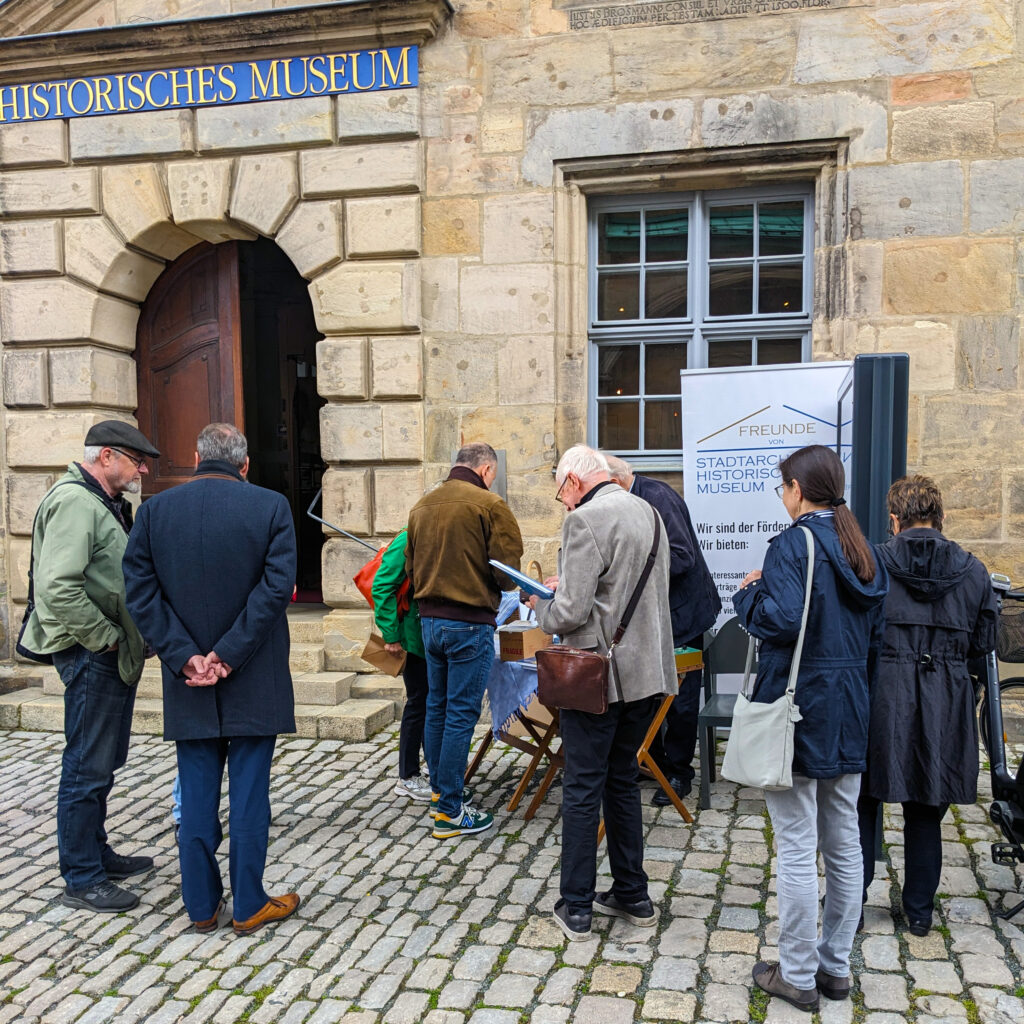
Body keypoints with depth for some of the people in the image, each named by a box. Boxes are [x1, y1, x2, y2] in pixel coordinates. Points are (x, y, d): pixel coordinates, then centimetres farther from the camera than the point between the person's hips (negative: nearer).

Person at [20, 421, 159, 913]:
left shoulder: (105, 502, 16)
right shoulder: (74, 502, -17)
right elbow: (56, 588, -27)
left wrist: (129, 639, 13)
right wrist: (106, 637, -19)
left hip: (115, 655, 10)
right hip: (92, 656, -10)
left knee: (103, 762, 19)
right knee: (87, 768, -1)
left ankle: (96, 854, 32)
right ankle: (81, 880, 9)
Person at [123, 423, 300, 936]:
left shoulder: (155, 509, 0)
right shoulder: (271, 507, -8)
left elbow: (141, 591, -5)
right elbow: (277, 586, -15)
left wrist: (186, 657, -8)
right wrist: (228, 654, -13)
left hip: (188, 684, 2)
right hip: (253, 682, -2)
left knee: (197, 796, 13)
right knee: (249, 792, 7)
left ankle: (202, 905, 23)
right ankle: (249, 905, 17)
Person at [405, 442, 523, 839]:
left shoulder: (421, 506, 9)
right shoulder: (490, 505, -12)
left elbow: (410, 567, 14)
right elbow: (507, 571, -13)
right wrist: (490, 585, 7)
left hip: (429, 619, 7)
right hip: (470, 623, -7)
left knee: (436, 706, 18)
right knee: (462, 713, -1)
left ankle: (438, 791, 30)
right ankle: (449, 811, 5)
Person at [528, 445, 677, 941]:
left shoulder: (585, 520, -17)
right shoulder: (648, 513, 10)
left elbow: (571, 612, -21)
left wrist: (543, 604, 0)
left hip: (599, 676, -8)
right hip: (646, 673, 8)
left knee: (582, 790, 4)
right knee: (622, 782, 19)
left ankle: (576, 906, 15)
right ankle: (632, 896, 28)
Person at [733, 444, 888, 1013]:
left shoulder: (793, 544, -14)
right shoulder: (861, 549, 10)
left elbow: (782, 620, -27)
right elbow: (876, 635, 13)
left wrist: (748, 593, -8)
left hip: (797, 712, -8)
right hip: (849, 714, 8)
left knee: (797, 849, 2)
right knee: (844, 844, 14)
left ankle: (798, 975, 13)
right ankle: (836, 966, 27)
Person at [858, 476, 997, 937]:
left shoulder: (871, 562, -8)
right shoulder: (973, 570, 0)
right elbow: (984, 643, 7)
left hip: (881, 694, -2)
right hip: (945, 703, 2)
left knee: (862, 803, 12)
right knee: (925, 811, 15)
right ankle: (919, 911, 27)